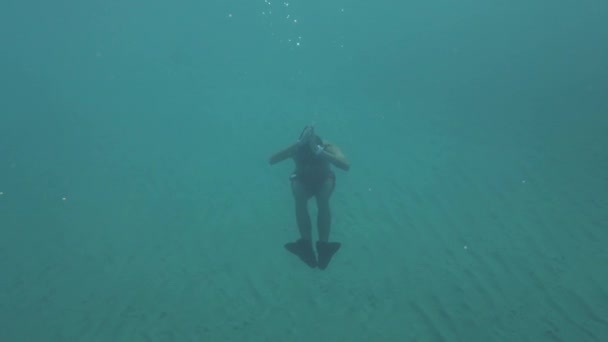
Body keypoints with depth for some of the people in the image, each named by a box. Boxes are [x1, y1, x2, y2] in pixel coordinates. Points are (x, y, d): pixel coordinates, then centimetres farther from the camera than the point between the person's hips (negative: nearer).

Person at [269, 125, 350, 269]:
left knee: (323, 202, -32)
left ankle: (323, 245, -29)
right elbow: (271, 160, -48)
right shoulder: (296, 148, -31)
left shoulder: (328, 147, -33)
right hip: (302, 181, 1)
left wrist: (320, 152, -58)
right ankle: (306, 243, -28)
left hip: (323, 180, 0)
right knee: (300, 201, -32)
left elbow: (346, 166, -50)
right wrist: (299, 143, -55)